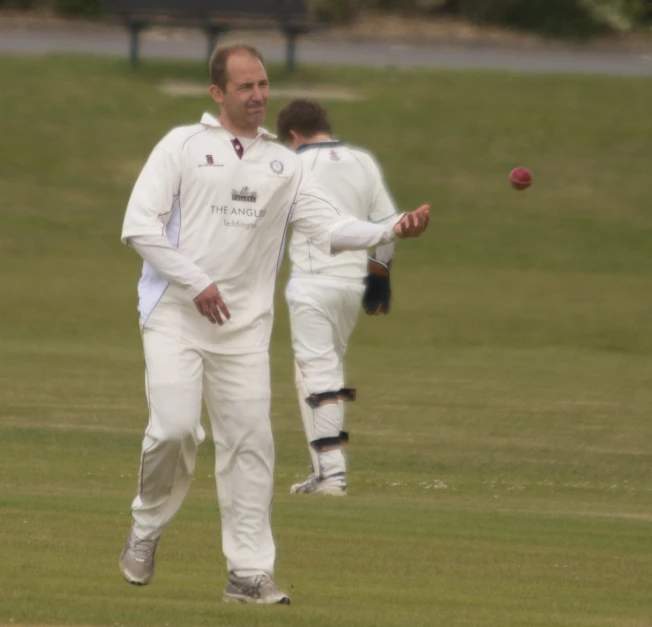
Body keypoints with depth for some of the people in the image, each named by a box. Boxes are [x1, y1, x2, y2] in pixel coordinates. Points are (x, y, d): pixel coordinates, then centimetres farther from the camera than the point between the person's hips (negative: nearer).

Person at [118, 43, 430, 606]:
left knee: (250, 442, -2)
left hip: (245, 327, 4)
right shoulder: (183, 146, 2)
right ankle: (147, 530, 9)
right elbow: (139, 225, -4)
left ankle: (249, 574, 3)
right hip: (175, 316, -4)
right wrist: (195, 283, -13)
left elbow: (329, 227, 6)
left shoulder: (284, 164, 14)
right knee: (174, 428, -17)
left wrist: (392, 231, -12)